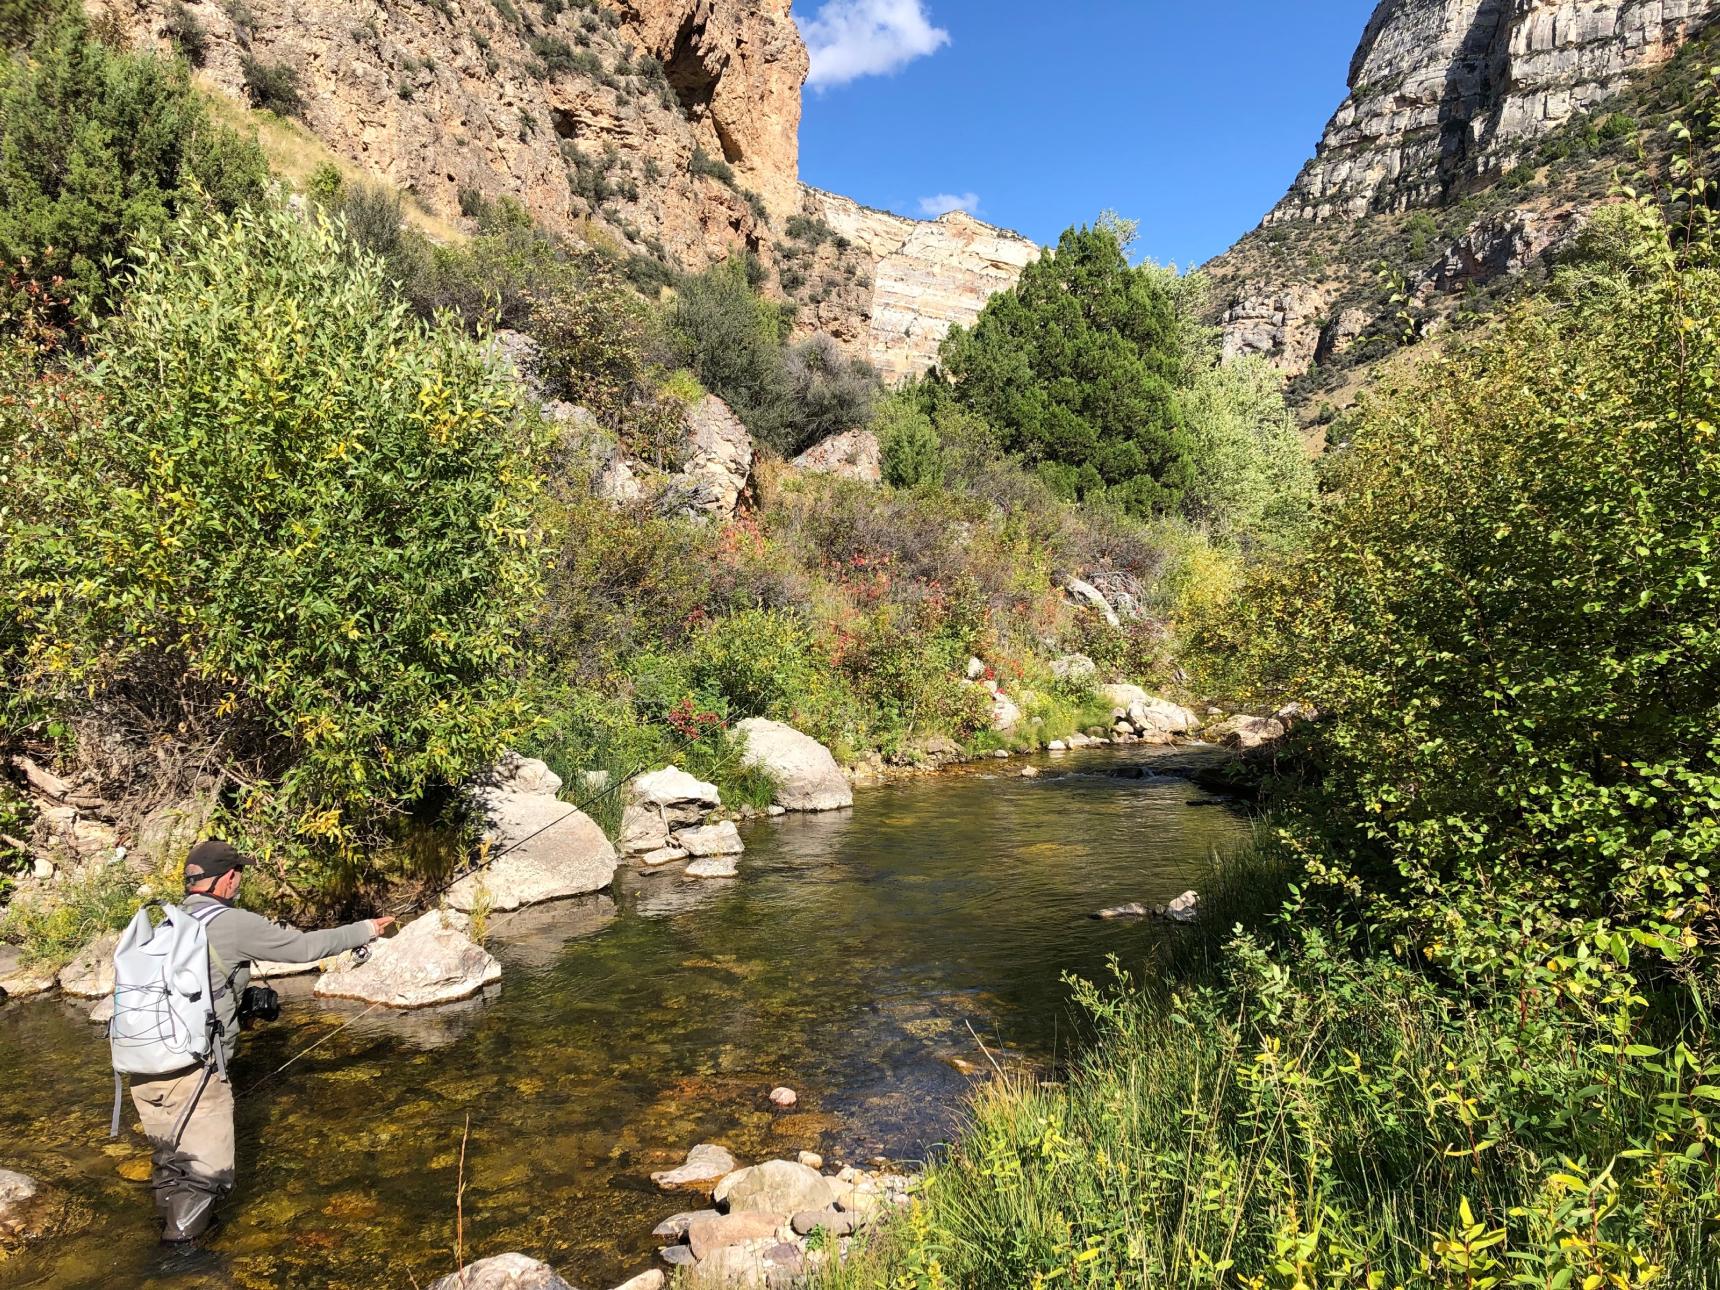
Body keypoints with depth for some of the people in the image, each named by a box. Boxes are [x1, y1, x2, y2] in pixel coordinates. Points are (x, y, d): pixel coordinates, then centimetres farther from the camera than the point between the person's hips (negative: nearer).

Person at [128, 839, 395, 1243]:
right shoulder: (234, 924, -11)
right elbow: (305, 947, -3)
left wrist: (244, 996, 23)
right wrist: (366, 929, 10)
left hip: (144, 1068, 8)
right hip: (192, 1070, -8)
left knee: (172, 1162, 24)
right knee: (207, 1171, 4)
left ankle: (171, 1231, 39)